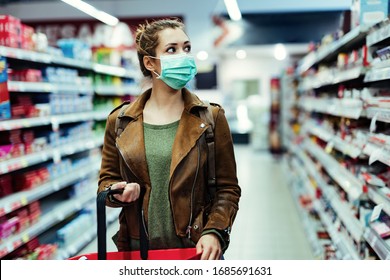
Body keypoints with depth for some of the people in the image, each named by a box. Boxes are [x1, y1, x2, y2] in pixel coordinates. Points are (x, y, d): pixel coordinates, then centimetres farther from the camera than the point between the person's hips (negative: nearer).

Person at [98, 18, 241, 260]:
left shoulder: (211, 118, -3)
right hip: (137, 248, 2)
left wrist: (214, 231, -16)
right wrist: (118, 191, -12)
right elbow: (107, 181, 9)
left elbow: (227, 188, -2)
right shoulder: (120, 121, 1)